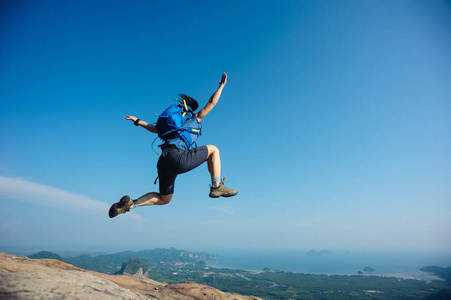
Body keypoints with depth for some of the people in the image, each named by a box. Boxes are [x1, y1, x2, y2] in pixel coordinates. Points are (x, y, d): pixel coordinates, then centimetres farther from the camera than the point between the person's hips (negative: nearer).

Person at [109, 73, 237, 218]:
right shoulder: (195, 118, 18)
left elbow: (155, 128, 43)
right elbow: (212, 102, 21)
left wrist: (138, 121, 59)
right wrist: (221, 85, 34)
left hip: (163, 162, 7)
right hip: (178, 158, -7)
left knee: (164, 199, 25)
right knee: (213, 150, 9)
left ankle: (131, 203, 7)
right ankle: (216, 186, -1)